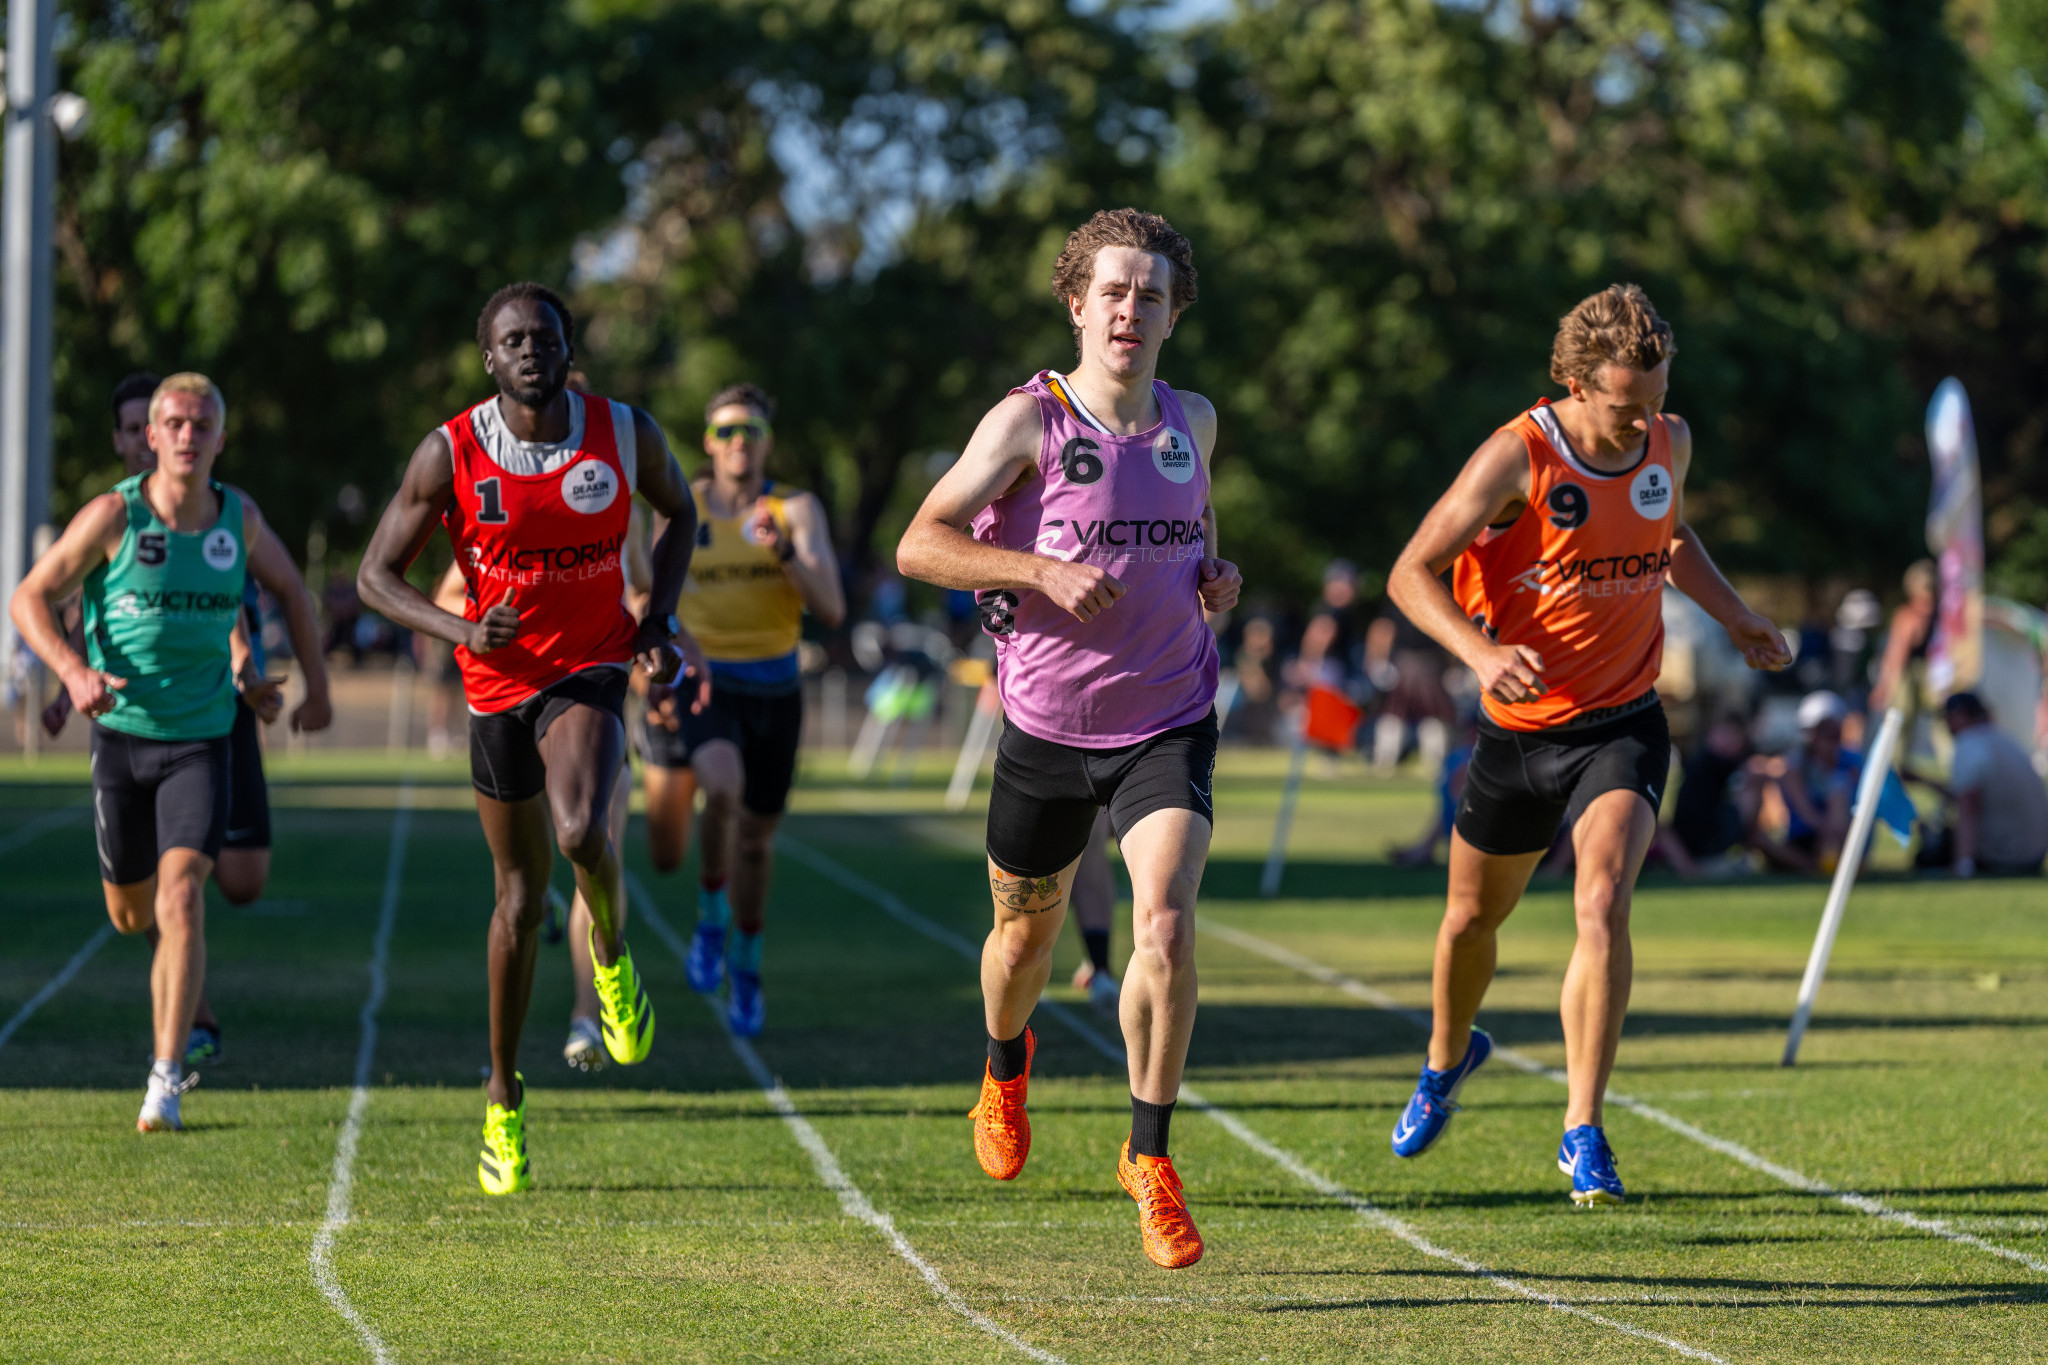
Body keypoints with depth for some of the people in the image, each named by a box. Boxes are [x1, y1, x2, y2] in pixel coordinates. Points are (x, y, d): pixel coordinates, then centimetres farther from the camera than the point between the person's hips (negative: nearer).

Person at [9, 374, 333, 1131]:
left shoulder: (238, 517, -2)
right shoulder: (114, 514, -10)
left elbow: (290, 589, 17)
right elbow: (30, 598, -8)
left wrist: (316, 685, 16)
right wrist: (74, 670, -24)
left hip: (202, 740, 0)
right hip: (122, 732, 0)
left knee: (181, 902, -18)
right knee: (130, 913, 14)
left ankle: (167, 1077, -18)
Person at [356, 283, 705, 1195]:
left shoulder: (625, 434, -8)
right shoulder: (450, 454, -11)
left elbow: (680, 513, 13)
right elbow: (376, 575, -6)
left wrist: (659, 615, -1)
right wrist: (461, 631, -23)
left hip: (591, 668, -1)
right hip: (498, 682, 1)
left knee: (582, 831, -31)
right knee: (521, 896, 8)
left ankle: (613, 960, 3)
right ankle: (503, 1098, 25)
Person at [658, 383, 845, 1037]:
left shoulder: (798, 510, -6)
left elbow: (831, 609, -16)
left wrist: (784, 552, -31)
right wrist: (653, 676, 0)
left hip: (773, 691, 1)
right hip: (700, 686, -1)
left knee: (754, 841, 11)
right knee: (724, 786, -32)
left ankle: (746, 964, 37)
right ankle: (712, 910, -6)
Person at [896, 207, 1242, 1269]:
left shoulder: (1192, 422, 4)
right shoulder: (1029, 421, -11)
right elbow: (918, 545, -14)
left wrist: (1216, 570, 3)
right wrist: (1043, 569, -25)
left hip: (1167, 723, 1)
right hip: (1047, 729, -1)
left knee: (1165, 925, -20)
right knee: (1025, 934, 16)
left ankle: (1149, 1156, -8)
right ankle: (1005, 1066, 52)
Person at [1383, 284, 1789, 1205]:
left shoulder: (1668, 444, -2)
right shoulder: (1518, 456, -17)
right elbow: (1411, 573, -17)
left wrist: (1735, 619, 8)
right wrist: (1480, 651, -33)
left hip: (1620, 725, 1)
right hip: (1516, 725, -1)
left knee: (1602, 905, -23)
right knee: (1473, 919, 18)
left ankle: (1583, 1132, -19)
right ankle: (1448, 1058, 50)